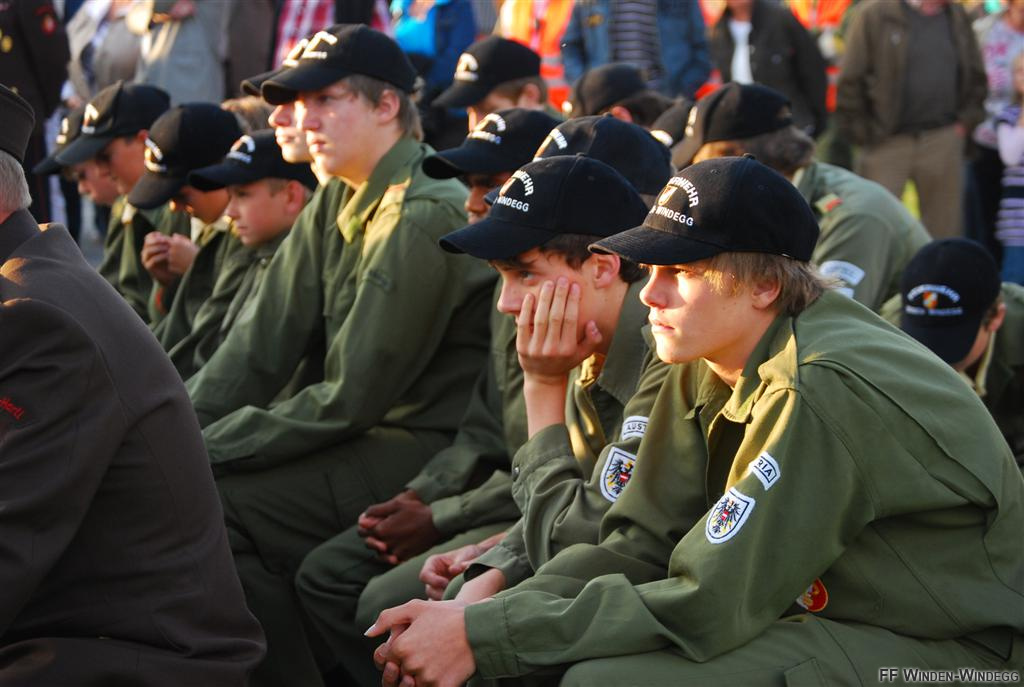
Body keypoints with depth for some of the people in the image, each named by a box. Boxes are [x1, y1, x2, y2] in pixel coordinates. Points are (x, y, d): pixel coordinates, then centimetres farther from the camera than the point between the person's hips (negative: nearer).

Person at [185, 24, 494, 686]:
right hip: (367, 434, 9)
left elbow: (351, 400, -20)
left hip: (429, 458, -9)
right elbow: (263, 344, 4)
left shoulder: (421, 219, -19)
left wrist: (207, 450, -16)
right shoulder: (338, 202, 9)